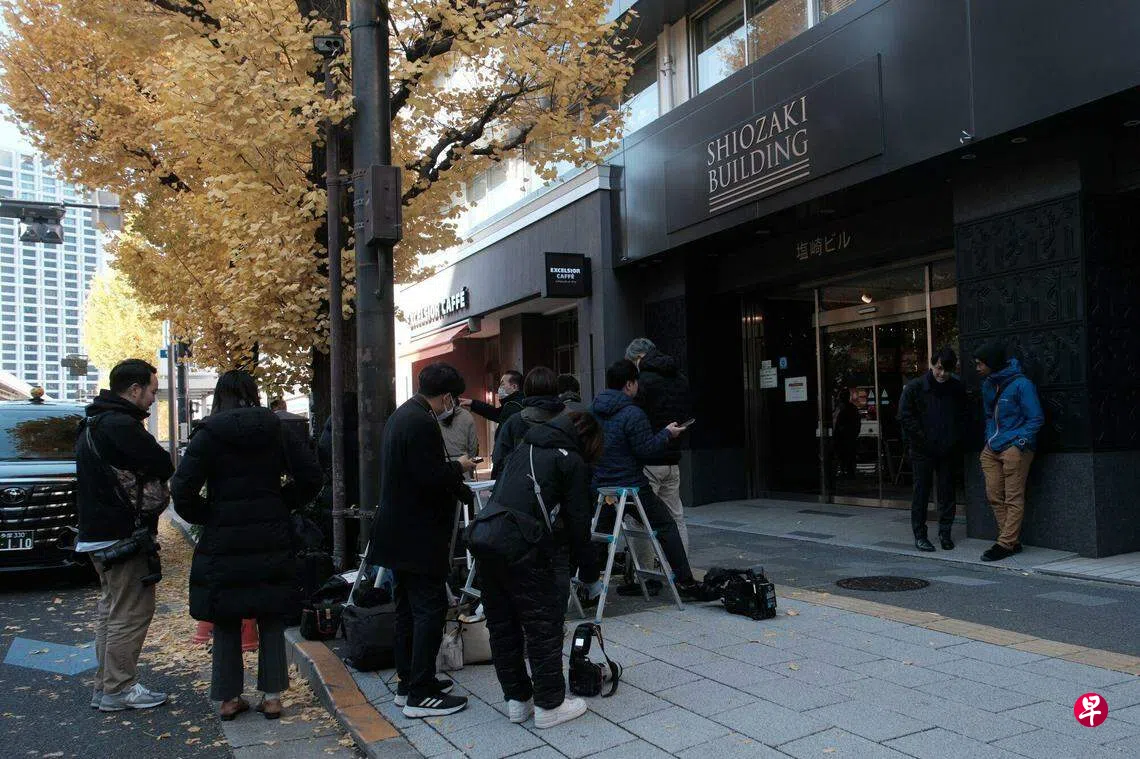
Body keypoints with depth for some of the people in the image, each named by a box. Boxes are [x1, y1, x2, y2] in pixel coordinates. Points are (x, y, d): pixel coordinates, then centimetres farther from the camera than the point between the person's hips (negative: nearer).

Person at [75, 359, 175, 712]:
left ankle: (105, 683, 26)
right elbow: (164, 467, -20)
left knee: (111, 609, 19)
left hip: (96, 533, 11)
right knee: (131, 612, -4)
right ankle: (117, 689, 2)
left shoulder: (92, 423, 14)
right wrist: (148, 478, -1)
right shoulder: (120, 425, -20)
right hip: (121, 535, -11)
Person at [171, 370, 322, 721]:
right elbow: (310, 476, -2)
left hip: (223, 542, -2)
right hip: (271, 540, 2)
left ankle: (229, 697, 18)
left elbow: (182, 489, -13)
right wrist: (281, 505, 9)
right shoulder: (275, 430, 1)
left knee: (226, 621, 11)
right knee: (271, 619, 12)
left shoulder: (208, 435, -6)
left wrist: (205, 516, 2)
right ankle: (272, 695, 14)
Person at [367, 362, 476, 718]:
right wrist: (459, 466, -6)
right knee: (430, 609, -4)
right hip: (418, 536, -10)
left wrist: (466, 492, 24)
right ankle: (420, 694, 1)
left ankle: (409, 682, 25)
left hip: (398, 533, 11)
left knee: (409, 608, 16)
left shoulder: (399, 417, 14)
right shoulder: (422, 423, -19)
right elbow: (431, 479, -25)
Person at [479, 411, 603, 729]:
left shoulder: (524, 448, 20)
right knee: (544, 628, 6)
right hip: (530, 554, -7)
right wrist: (589, 568, 9)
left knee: (502, 626, 15)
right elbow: (578, 522, -2)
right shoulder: (572, 461, 1)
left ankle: (517, 699, 27)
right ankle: (549, 705, 16)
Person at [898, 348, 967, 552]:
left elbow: (962, 417, 12)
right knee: (921, 492, 2)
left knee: (947, 492, 8)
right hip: (922, 451, -3)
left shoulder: (957, 388, 3)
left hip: (948, 450, 3)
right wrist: (924, 441, -10)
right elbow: (905, 417, -7)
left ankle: (945, 533, 19)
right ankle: (919, 535, 9)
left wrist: (955, 440, -1)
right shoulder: (914, 387, -7)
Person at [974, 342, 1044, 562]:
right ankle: (1012, 541, 14)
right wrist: (989, 439, 12)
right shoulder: (987, 385, 13)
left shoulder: (1021, 384, -10)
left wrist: (1020, 441, -16)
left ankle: (1006, 544, -2)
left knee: (1013, 498, -4)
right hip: (992, 449, 8)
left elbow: (1036, 418, -8)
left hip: (1015, 448, -8)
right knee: (994, 496, 5)